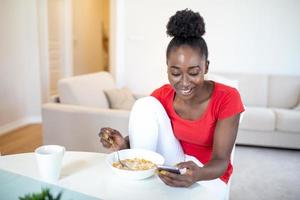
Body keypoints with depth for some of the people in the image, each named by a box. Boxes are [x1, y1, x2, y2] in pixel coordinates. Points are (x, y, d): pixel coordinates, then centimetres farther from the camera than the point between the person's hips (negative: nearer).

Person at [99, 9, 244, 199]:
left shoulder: (227, 98, -20)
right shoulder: (161, 96, -10)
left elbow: (221, 161, -23)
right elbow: (149, 139, -4)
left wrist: (197, 174, -46)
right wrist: (125, 143, -28)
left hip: (208, 175, -4)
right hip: (170, 167, 4)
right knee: (145, 105, -19)